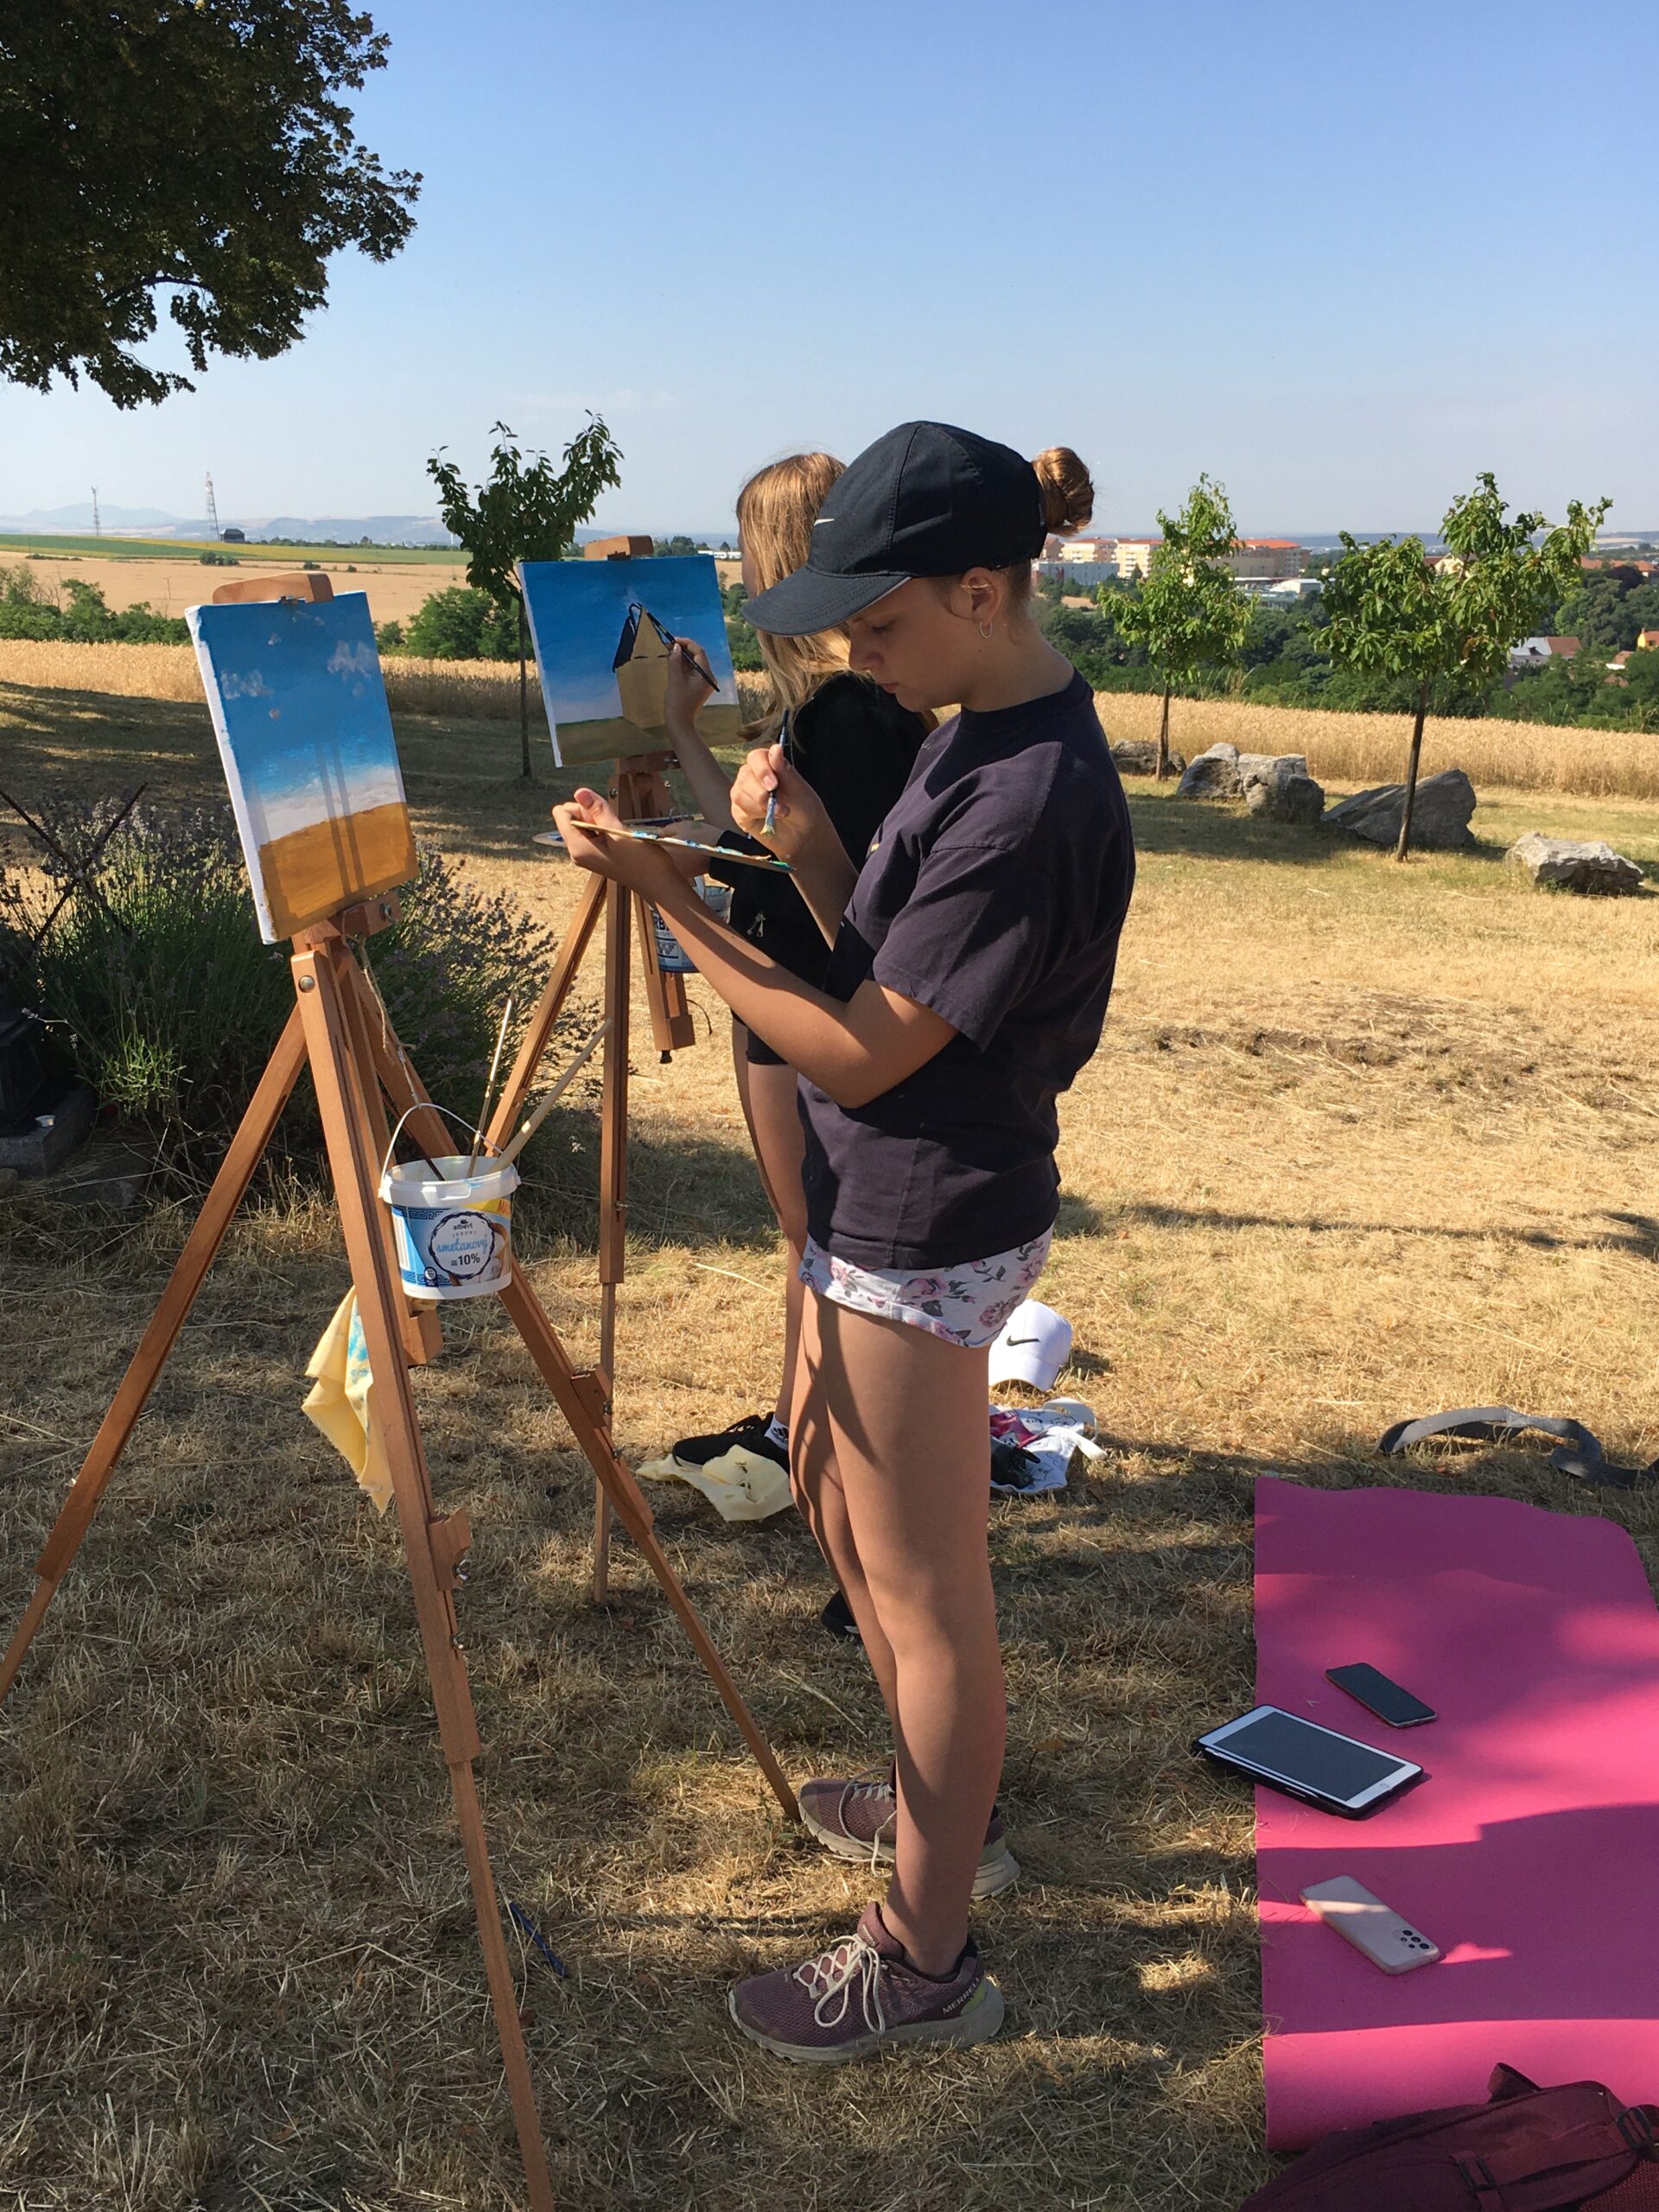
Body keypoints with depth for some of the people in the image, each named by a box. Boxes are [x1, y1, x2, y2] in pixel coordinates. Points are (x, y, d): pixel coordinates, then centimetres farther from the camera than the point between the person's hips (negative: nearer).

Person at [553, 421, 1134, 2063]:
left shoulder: (1032, 794, -25)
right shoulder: (977, 732, 6)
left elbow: (862, 1054, -23)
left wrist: (668, 896, -22)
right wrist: (809, 850, -8)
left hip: (925, 1231, -10)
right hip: (876, 1202, 10)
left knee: (923, 1591, 4)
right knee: (830, 1485, 25)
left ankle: (924, 1963, 24)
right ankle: (945, 1804, 46)